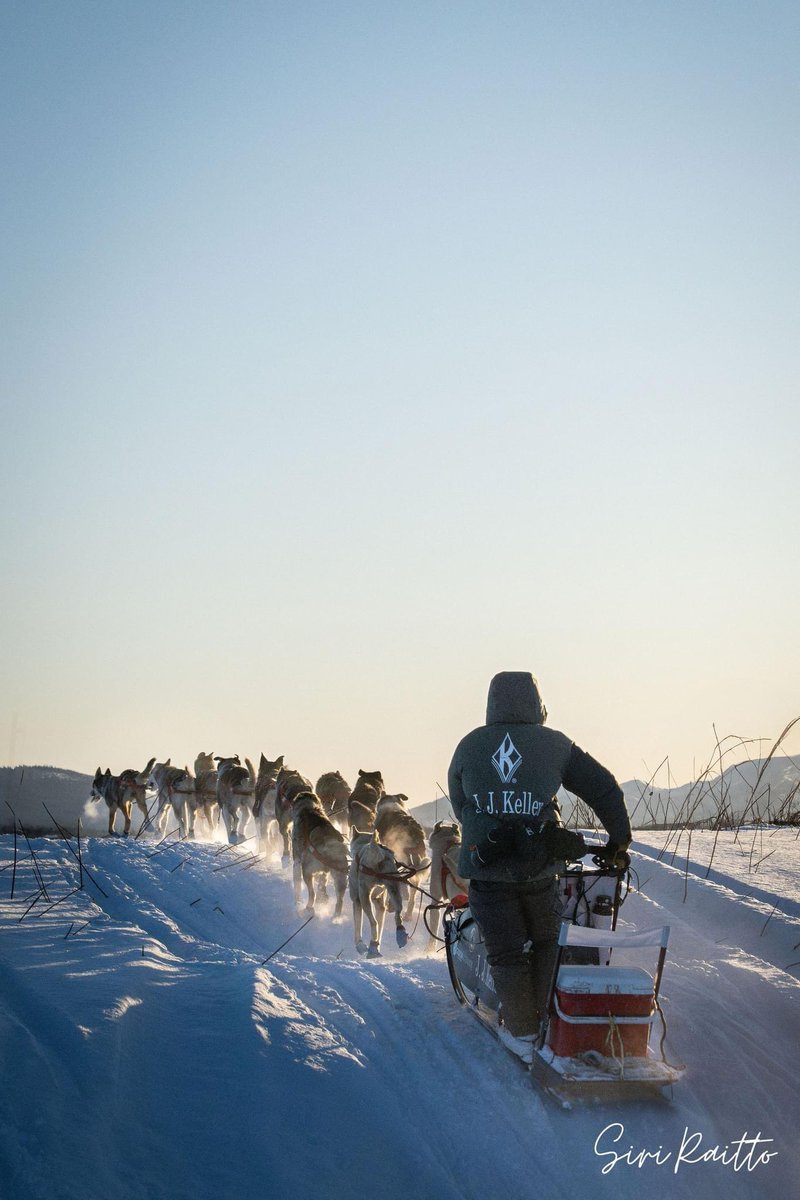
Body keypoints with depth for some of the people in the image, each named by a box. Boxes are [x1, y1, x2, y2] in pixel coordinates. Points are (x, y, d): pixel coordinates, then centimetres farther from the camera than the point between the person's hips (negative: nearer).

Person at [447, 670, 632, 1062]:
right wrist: (619, 841, 16)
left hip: (486, 866, 0)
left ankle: (522, 1034, 12)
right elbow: (604, 788, 7)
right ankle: (544, 1022, 16)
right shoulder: (555, 745, 5)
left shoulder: (469, 746, 8)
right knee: (545, 942, 18)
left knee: (506, 952, 8)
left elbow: (458, 805, 18)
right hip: (538, 867, 0)